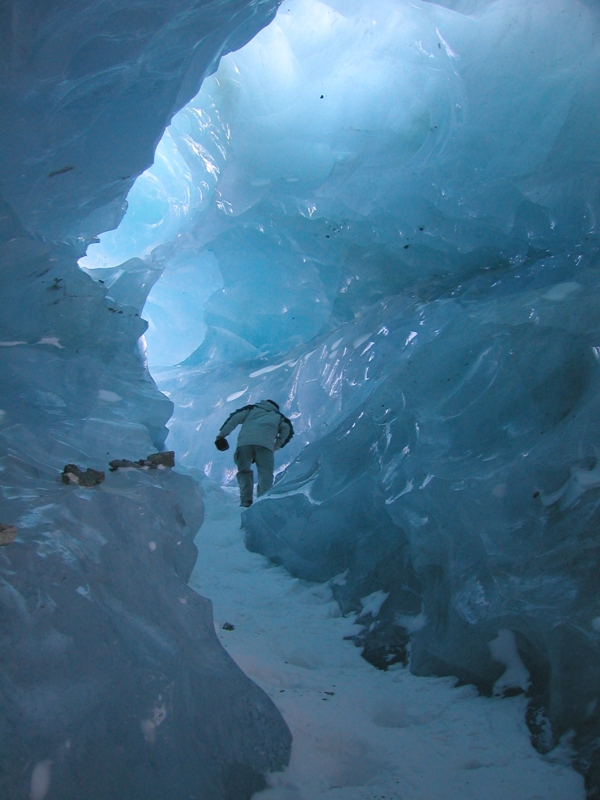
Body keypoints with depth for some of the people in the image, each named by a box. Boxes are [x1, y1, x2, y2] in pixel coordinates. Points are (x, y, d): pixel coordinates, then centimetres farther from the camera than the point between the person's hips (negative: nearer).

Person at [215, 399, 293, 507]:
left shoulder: (252, 408, 35)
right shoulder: (278, 415, 34)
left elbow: (235, 418, 17)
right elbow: (287, 429, 13)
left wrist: (221, 434, 12)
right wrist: (277, 446, 20)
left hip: (245, 441, 1)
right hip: (265, 443, -1)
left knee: (244, 470, 16)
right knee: (265, 473, 0)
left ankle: (246, 501, 2)